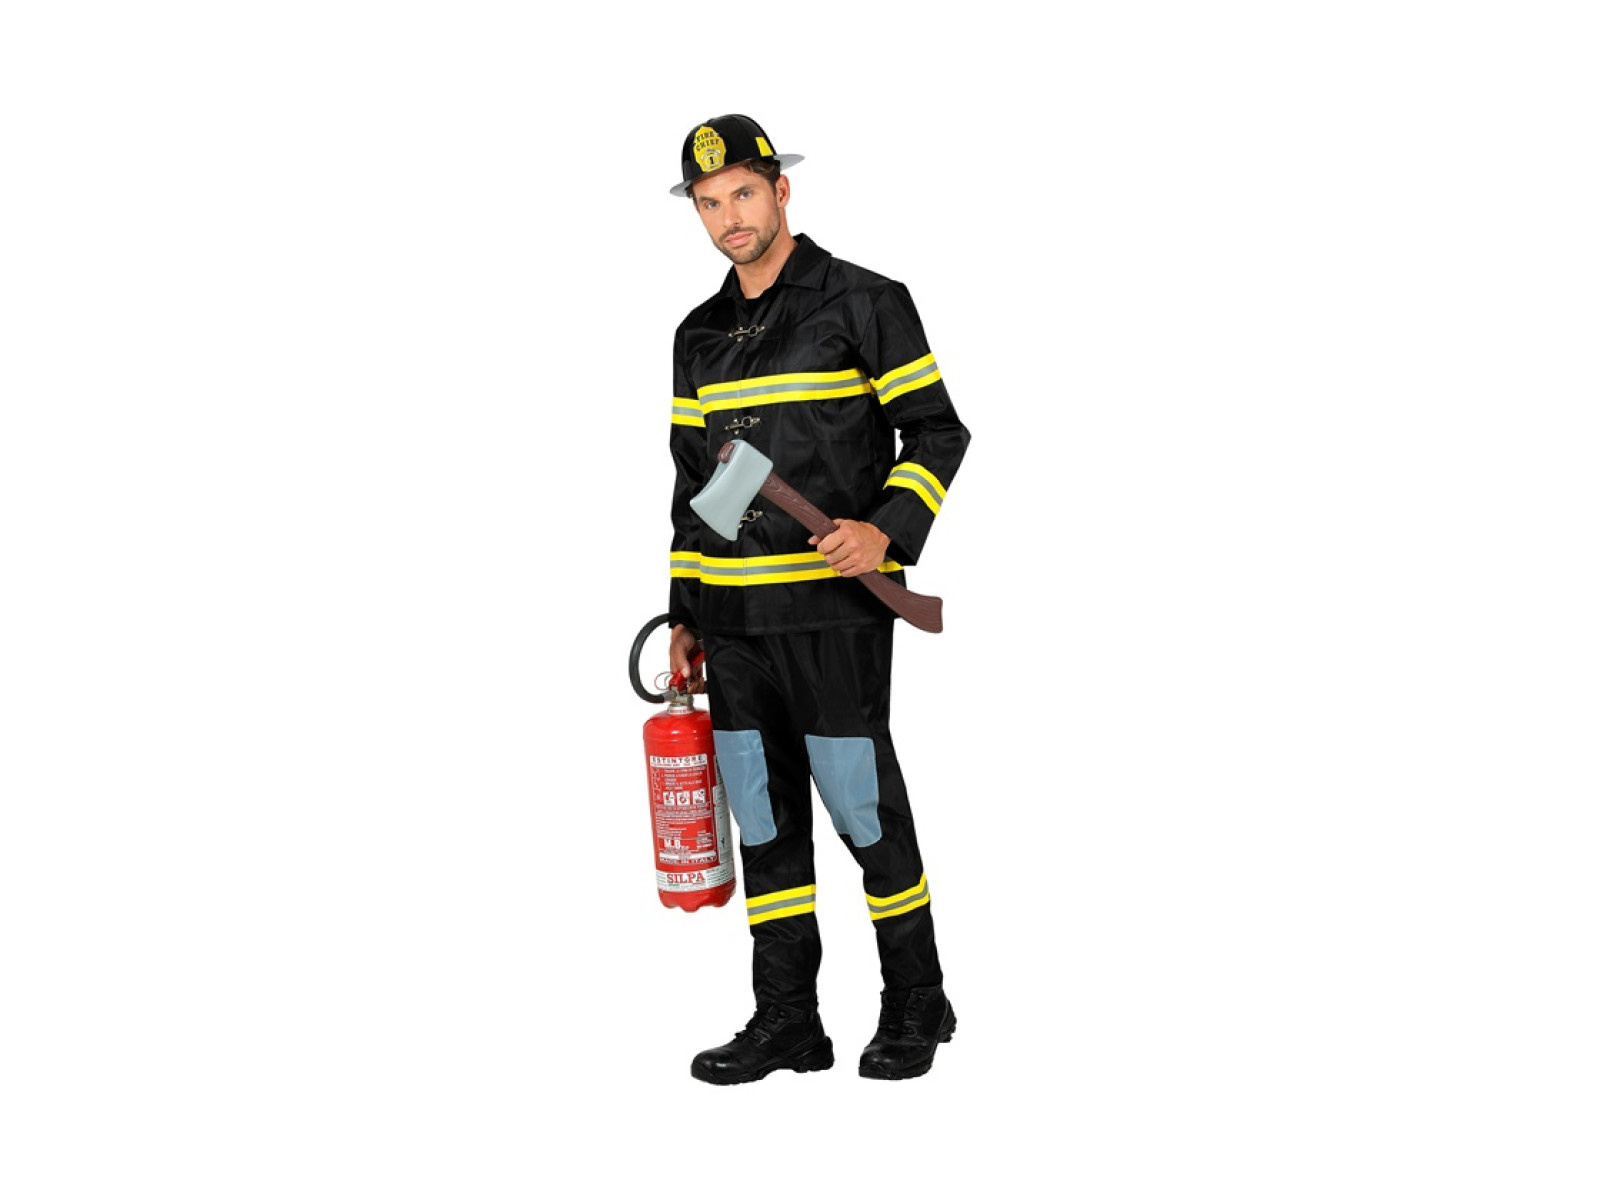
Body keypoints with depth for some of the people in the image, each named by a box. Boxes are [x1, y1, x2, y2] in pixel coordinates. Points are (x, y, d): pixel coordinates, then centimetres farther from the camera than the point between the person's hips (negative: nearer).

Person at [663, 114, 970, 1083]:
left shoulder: (865, 303, -4)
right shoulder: (700, 335, 14)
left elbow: (938, 432, -5)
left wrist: (886, 531, -21)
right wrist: (684, 613, 14)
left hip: (836, 607, -6)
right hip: (733, 618, 6)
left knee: (862, 807, -3)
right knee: (763, 814, 8)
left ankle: (916, 1004, 15)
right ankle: (788, 1021, 17)